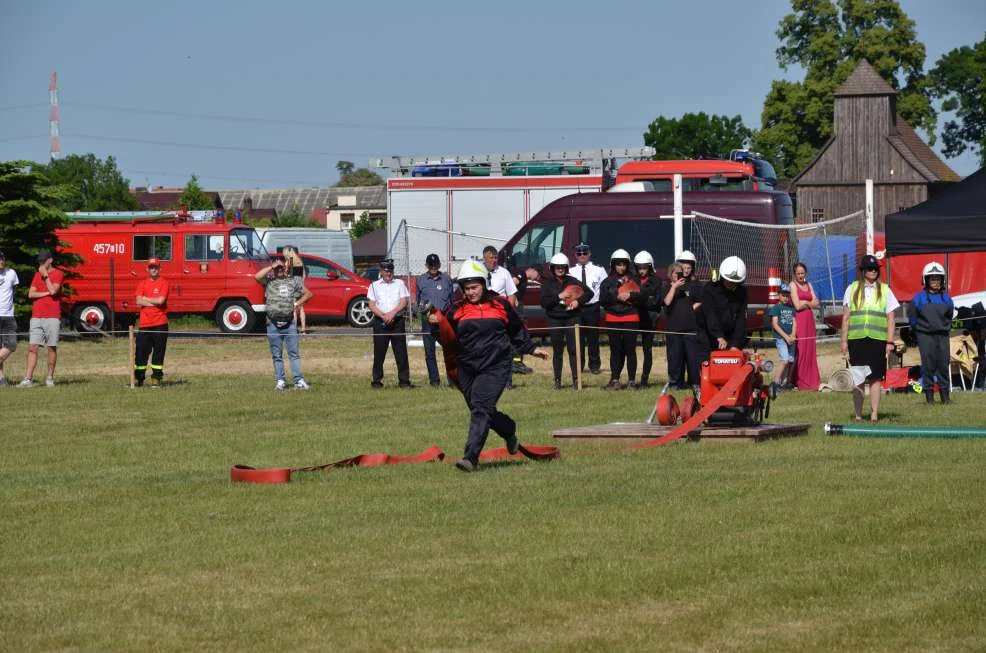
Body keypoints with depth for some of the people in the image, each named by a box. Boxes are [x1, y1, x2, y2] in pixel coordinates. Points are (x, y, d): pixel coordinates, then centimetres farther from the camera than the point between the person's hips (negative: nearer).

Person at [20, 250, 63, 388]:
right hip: (36, 317, 4)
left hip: (52, 317, -4)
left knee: (52, 347, 1)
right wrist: (46, 293, -6)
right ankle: (28, 379, -9)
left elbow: (53, 290, -14)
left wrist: (45, 275, -8)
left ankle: (50, 378, 10)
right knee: (32, 347, -5)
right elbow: (31, 294, 6)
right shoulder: (37, 275, 15)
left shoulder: (58, 274, 2)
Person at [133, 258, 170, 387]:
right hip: (144, 323, 3)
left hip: (160, 324, -3)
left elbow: (161, 300, -13)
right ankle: (138, 378, 9)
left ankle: (156, 378, 5)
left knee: (158, 352, -1)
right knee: (141, 351, 2)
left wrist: (146, 299, -3)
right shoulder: (142, 284, 11)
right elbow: (139, 301, -2)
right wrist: (154, 302, -10)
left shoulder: (163, 283, 1)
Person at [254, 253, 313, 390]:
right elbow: (257, 277, -14)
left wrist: (297, 304, 1)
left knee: (294, 353, -3)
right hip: (273, 323, 0)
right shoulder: (269, 281, 6)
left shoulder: (293, 281, 10)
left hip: (289, 323, 0)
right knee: (277, 355, 6)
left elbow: (308, 294, 15)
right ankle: (280, 381, 11)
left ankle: (299, 380, -6)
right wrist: (271, 267, -9)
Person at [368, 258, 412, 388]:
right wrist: (383, 316, -14)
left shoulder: (399, 283, 11)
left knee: (401, 352, -2)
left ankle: (404, 380, 1)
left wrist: (392, 313, -14)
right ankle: (377, 381, 5)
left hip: (397, 321, 0)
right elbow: (372, 305, 1)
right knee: (379, 352, 0)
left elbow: (404, 302, 1)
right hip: (380, 322, 0)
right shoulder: (375, 285, 10)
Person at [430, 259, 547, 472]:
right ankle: (510, 432, 43)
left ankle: (471, 457, -24)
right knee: (481, 411, 12)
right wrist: (436, 324, -12)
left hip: (495, 366, -4)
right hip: (467, 367, 4)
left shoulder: (500, 304, 3)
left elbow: (517, 330, 17)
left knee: (481, 408, -18)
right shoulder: (457, 309, 7)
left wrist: (531, 349, 19)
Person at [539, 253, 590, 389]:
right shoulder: (547, 283, 3)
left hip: (571, 318, 0)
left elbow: (589, 293, 8)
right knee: (557, 350, 3)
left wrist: (578, 301, -8)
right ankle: (557, 380, 9)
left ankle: (575, 379, -1)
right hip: (555, 320, 0)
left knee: (573, 349, -4)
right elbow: (543, 302, -5)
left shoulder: (572, 281, 6)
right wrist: (558, 297, -14)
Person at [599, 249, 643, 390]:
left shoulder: (633, 280, 6)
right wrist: (617, 297, -13)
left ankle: (632, 381, 2)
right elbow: (602, 300, -2)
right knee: (615, 350, 3)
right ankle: (615, 380, 7)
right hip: (613, 319, 1)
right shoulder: (608, 282, 9)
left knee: (630, 349, -1)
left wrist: (630, 296, -16)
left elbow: (642, 297, -2)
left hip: (631, 319, -1)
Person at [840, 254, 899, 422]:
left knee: (875, 378, -2)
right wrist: (844, 341, 3)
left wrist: (890, 342, 0)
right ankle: (858, 415, 7)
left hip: (877, 339, 0)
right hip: (856, 339, 0)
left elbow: (890, 318, 8)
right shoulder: (852, 289, 9)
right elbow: (846, 317, 10)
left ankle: (874, 414, 1)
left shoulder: (885, 290, 9)